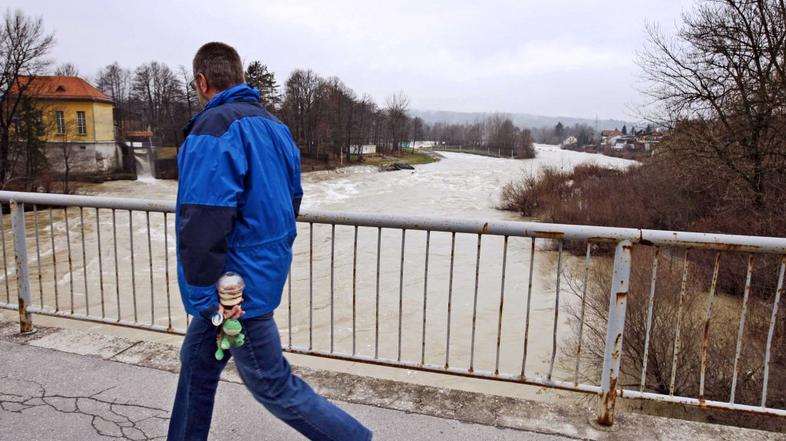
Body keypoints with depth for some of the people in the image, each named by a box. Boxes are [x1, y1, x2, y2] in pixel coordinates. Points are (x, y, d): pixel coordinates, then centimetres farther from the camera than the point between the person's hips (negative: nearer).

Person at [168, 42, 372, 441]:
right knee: (197, 361, 23)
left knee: (274, 386, 5)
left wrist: (205, 296, -22)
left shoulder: (212, 128, -19)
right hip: (267, 270, 9)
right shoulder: (273, 125, 10)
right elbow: (292, 198, 16)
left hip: (238, 284, -9)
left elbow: (203, 220, -28)